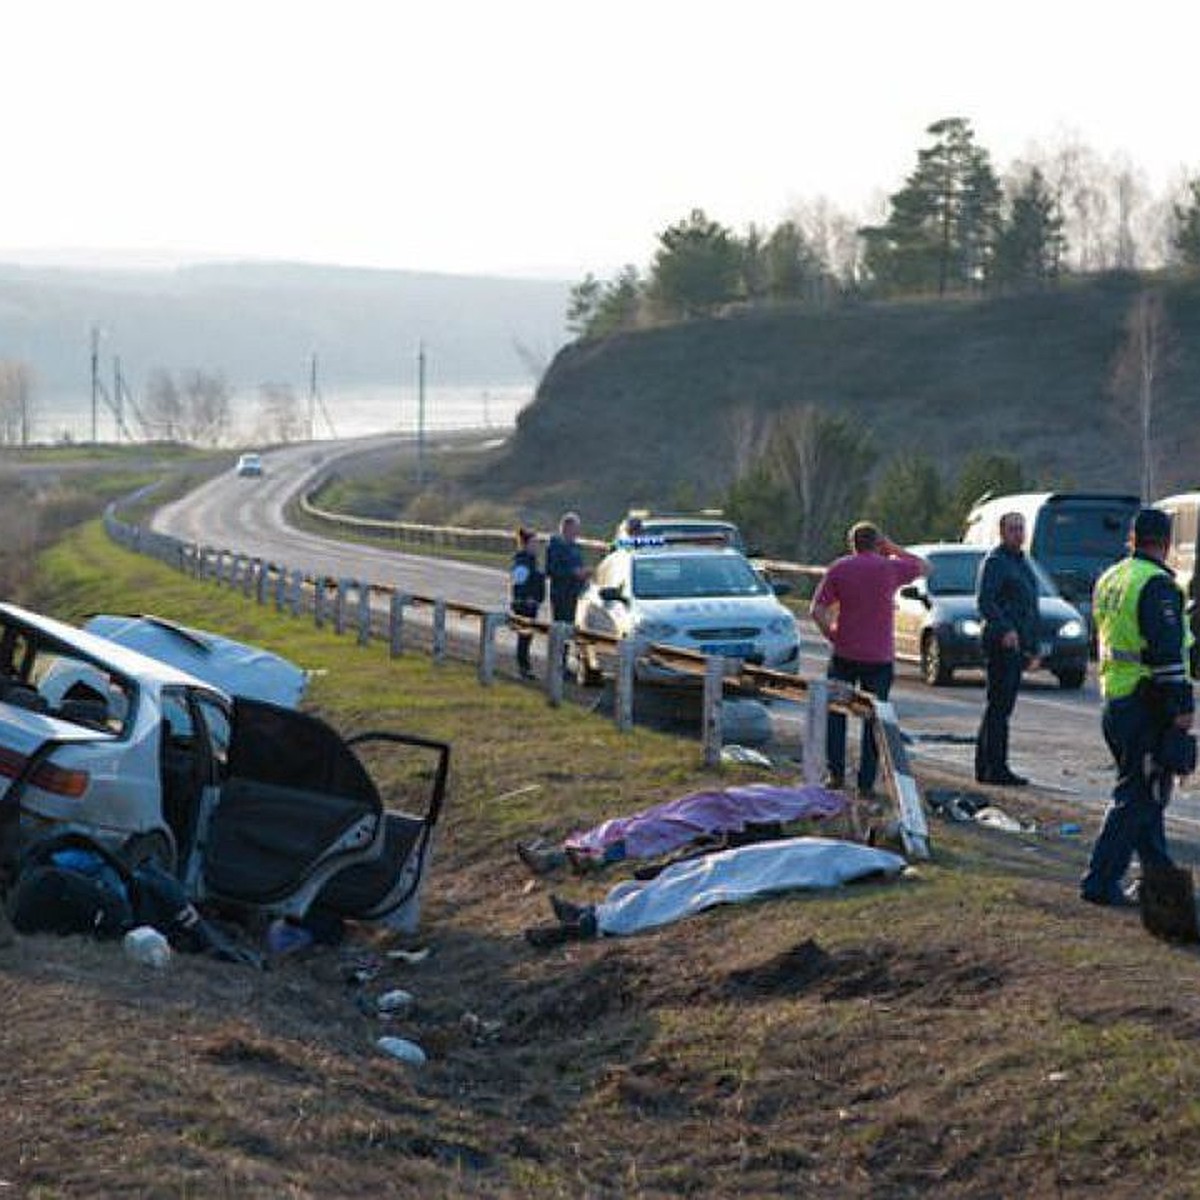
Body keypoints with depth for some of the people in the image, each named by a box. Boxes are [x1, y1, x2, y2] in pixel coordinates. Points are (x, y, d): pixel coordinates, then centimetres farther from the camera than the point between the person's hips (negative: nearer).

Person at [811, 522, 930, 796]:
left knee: (835, 712, 16)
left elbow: (817, 610, -7)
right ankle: (866, 783, 6)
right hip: (879, 657, 0)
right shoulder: (891, 568, -3)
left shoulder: (838, 568, -1)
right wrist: (893, 549, 13)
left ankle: (836, 773, 11)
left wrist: (831, 635, 6)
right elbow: (924, 567, 15)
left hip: (844, 654, 0)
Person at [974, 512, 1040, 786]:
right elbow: (984, 601, -21)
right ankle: (996, 768, -10)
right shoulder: (995, 561, -9)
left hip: (1019, 644, 10)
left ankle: (985, 767, 17)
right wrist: (1005, 630, -33)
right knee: (999, 705, -10)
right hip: (1002, 643, -10)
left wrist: (1033, 649, 25)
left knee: (1000, 706, 12)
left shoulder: (1022, 562, 21)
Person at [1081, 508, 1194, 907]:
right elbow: (1167, 653, -21)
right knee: (1140, 795, -4)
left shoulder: (1109, 580, 13)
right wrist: (1181, 705, -19)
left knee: (1140, 789, 19)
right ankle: (1101, 881, -7)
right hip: (1148, 705, -9)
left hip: (1114, 699, 9)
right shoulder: (1157, 585, -16)